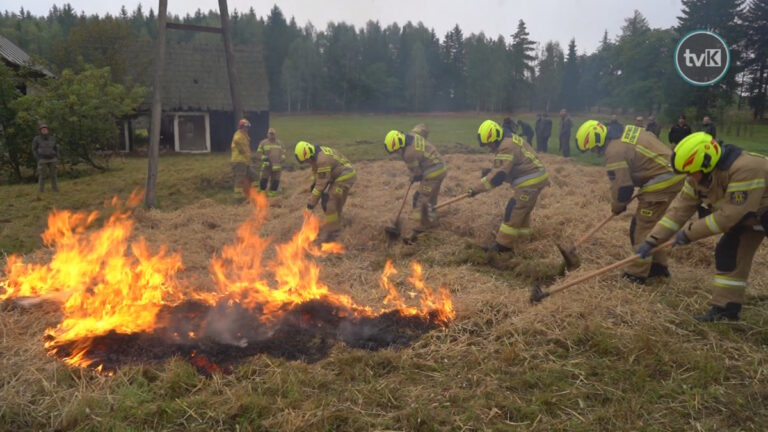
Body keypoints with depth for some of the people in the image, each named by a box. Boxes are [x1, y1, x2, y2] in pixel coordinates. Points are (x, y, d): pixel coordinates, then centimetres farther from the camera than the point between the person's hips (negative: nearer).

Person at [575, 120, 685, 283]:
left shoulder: (615, 151, -20)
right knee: (652, 225, 20)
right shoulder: (624, 133, 10)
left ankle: (637, 274, 3)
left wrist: (617, 207, 4)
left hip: (661, 182, -10)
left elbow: (621, 186, -15)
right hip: (672, 173, 10)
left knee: (642, 228, -3)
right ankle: (658, 266, 29)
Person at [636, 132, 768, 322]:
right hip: (747, 216, 7)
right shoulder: (699, 177, -15)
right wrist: (652, 240, -20)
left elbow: (728, 215, -36)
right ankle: (725, 307, 8)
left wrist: (689, 233, -28)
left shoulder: (745, 169, -39)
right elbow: (680, 208, -14)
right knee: (727, 253, 0)